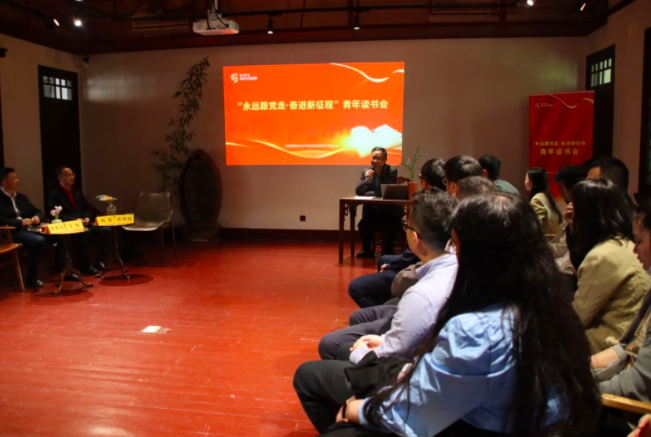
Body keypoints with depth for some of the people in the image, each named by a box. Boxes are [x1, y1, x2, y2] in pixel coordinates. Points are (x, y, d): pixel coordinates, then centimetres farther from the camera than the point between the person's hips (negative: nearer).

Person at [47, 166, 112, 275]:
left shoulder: (77, 191, 19)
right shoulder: (54, 194, -1)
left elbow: (88, 208, 21)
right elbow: (57, 215, -12)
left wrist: (87, 218, -2)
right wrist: (76, 220, -22)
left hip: (84, 223, 6)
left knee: (106, 230, -18)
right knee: (85, 233, -37)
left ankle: (99, 262, -10)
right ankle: (86, 265, -22)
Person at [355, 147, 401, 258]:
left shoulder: (392, 171, -8)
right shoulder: (366, 171, 3)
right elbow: (358, 192, -3)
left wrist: (370, 193, -15)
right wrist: (367, 179, -20)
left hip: (389, 210, -3)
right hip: (372, 209, 3)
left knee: (393, 225, -29)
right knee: (363, 225, -21)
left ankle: (387, 251, -7)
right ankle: (367, 250, 3)